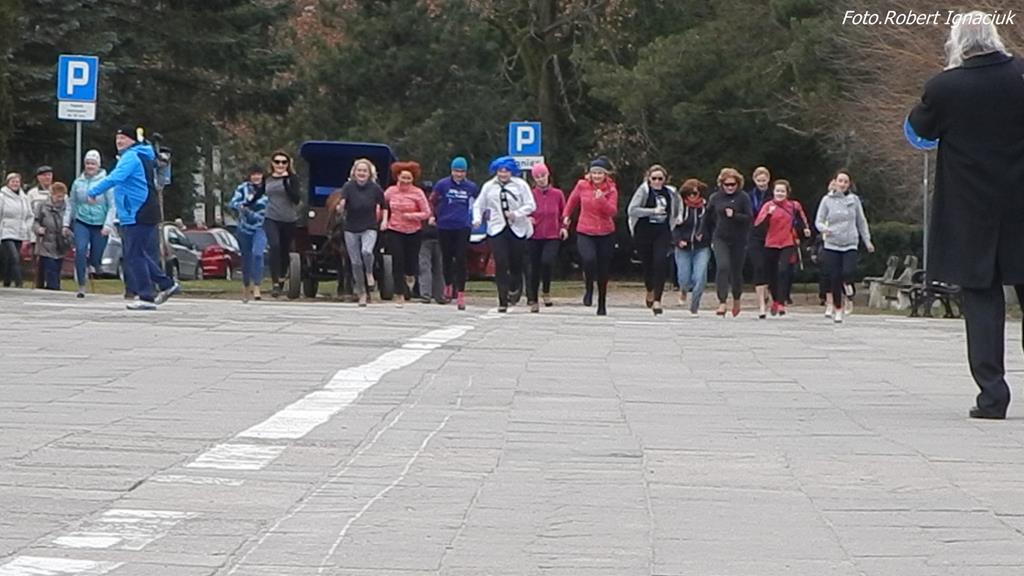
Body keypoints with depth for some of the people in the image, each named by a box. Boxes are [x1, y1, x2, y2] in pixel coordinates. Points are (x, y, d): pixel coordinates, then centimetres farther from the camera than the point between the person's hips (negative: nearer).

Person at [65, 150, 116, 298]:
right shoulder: (78, 183, 5)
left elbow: (112, 206, -5)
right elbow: (71, 204, 14)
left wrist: (108, 225, -11)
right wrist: (66, 224, 12)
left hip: (100, 225, -1)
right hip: (81, 222, 1)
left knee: (96, 257, 2)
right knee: (80, 250, -19)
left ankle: (91, 266, 39)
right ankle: (81, 286, -14)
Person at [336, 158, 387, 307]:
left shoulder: (375, 188, -5)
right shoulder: (348, 187, -7)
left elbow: (384, 207, 10)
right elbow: (341, 209, -12)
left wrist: (384, 220, -4)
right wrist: (341, 207, -34)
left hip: (369, 229, -1)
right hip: (351, 229, 1)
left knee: (367, 251, -29)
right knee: (356, 263, 3)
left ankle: (369, 274, 2)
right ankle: (361, 294, 18)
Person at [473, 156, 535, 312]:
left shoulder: (521, 185, 3)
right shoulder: (488, 186, 10)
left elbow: (530, 205, -1)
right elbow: (479, 205, 18)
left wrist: (516, 214, -15)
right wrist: (477, 219, 0)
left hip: (517, 229, -1)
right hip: (497, 229, 1)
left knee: (516, 263, 5)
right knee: (500, 264, -10)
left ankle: (514, 289, 36)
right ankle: (503, 301, -9)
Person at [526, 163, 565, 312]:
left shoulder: (557, 194, 2)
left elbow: (563, 214, 13)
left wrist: (563, 227, -2)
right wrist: (527, 219, -12)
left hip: (552, 237, -1)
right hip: (534, 237, 1)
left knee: (547, 261, -24)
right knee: (534, 268, 4)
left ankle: (546, 291, -2)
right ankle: (533, 300, 18)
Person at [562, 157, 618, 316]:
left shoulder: (611, 190, -3)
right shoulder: (582, 185, -1)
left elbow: (612, 211, -15)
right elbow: (572, 201, 15)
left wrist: (602, 199, -28)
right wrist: (566, 217, 13)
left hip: (606, 234, 1)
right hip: (584, 233, -1)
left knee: (604, 270, 7)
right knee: (589, 259, -29)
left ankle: (602, 304, 25)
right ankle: (589, 288, 0)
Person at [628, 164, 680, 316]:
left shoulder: (670, 193, 6)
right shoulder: (643, 191, -5)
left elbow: (675, 212, 25)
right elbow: (632, 210, -15)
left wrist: (672, 223, 13)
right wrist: (653, 211, -19)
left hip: (662, 233, 1)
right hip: (643, 233, -1)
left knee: (660, 263, -15)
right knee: (647, 264, 7)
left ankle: (657, 300, -14)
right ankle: (650, 291, 37)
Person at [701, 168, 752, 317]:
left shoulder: (743, 198, -4)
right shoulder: (715, 198, 4)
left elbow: (750, 218, -10)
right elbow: (708, 219, 16)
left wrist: (734, 215, -22)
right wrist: (705, 236, 17)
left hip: (739, 240, -1)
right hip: (720, 239, 1)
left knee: (736, 271, 8)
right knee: (722, 267, -17)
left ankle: (736, 300, 33)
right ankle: (722, 302, -18)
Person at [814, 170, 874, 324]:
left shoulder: (854, 200, 6)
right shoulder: (827, 200, 2)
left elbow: (861, 222, 13)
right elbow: (818, 221, 4)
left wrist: (867, 240, 10)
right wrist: (824, 229, -18)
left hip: (850, 244, 0)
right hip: (832, 244, 0)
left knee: (848, 273, -19)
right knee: (835, 278, -1)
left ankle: (849, 297, 10)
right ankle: (837, 308, 14)